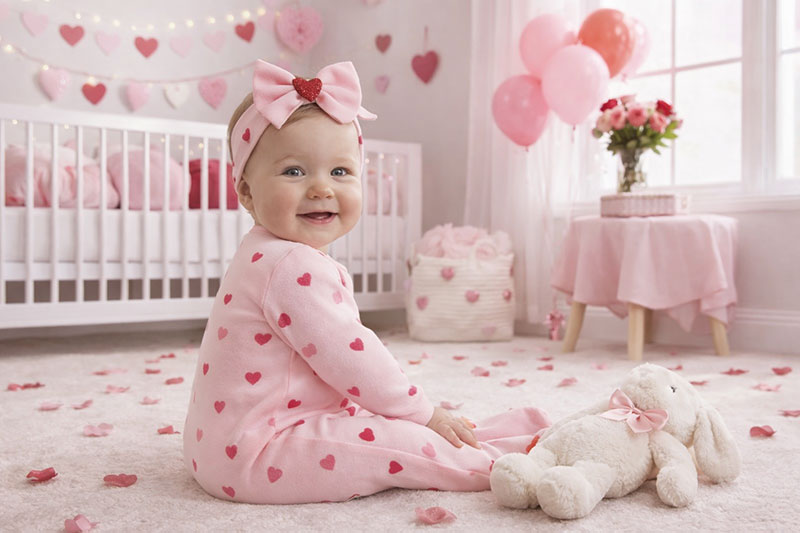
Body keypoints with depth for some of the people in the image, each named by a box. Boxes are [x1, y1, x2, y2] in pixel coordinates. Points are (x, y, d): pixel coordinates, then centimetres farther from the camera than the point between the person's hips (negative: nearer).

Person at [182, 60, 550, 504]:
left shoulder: (269, 257, 12)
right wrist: (423, 413, -10)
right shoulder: (294, 267, -25)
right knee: (404, 443, -19)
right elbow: (348, 357, -23)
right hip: (256, 457, -11)